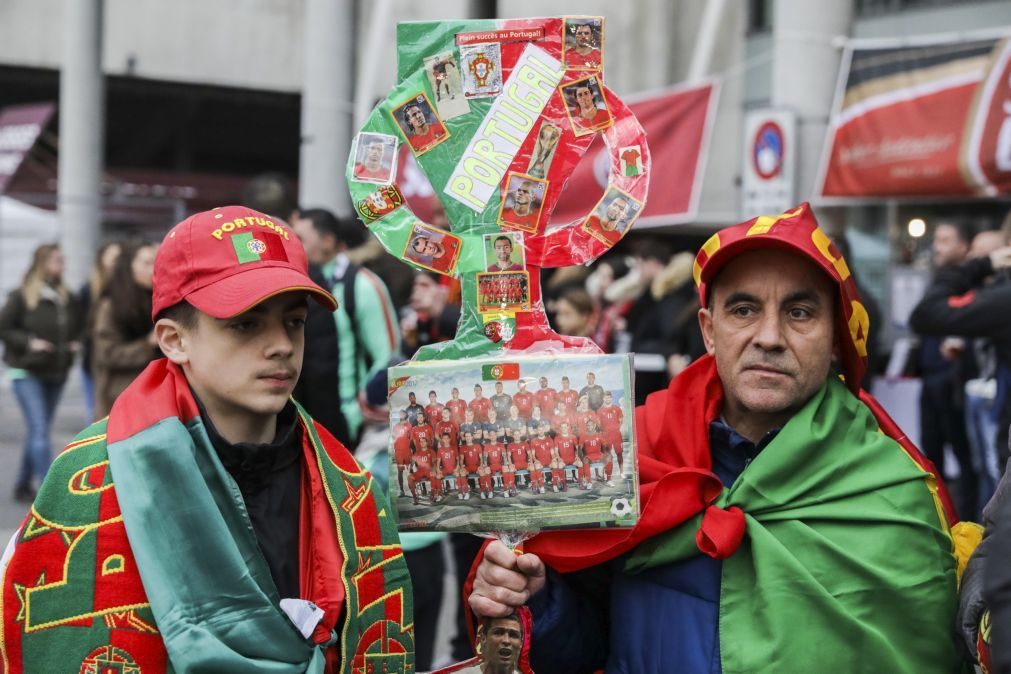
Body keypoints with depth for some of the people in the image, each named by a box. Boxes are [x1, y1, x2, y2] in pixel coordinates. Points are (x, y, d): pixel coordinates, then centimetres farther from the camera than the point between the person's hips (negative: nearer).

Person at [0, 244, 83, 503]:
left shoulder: (67, 299, 7)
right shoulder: (21, 296, -8)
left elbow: (78, 326, 20)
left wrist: (76, 342, 1)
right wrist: (29, 342, -18)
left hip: (55, 374, 6)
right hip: (27, 373, -5)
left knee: (37, 432, 13)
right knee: (39, 430, -12)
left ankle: (23, 486, 26)